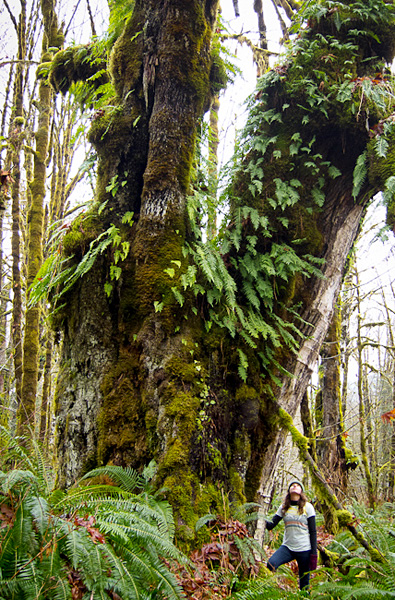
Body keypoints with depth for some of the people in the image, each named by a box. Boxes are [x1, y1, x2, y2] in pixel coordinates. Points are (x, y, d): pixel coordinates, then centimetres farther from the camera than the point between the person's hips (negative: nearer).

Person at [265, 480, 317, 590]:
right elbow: (271, 525, 1)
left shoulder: (307, 507, 0)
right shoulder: (283, 507, 8)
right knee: (271, 563, -24)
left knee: (304, 584, 1)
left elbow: (313, 531, -1)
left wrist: (314, 554, -7)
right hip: (287, 547, 2)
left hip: (304, 549, -2)